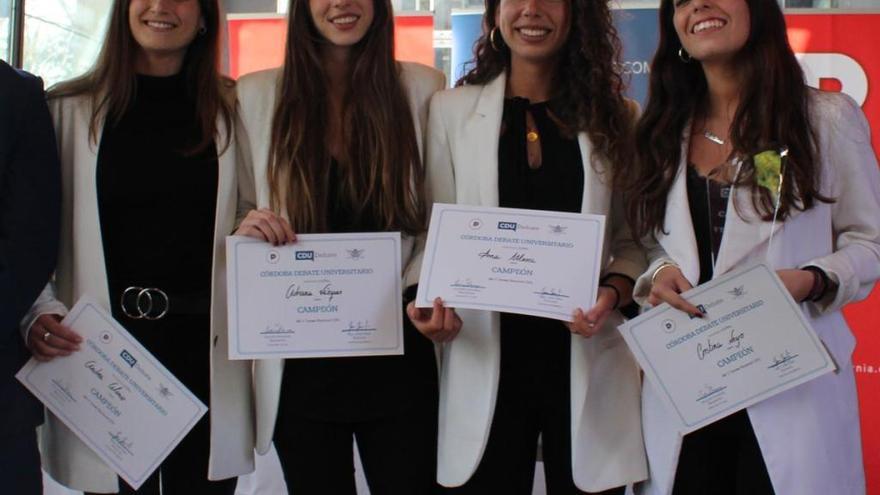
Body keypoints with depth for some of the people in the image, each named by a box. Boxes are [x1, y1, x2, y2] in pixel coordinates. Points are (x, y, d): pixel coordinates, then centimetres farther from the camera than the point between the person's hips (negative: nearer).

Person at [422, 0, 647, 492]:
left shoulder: (616, 116, 6)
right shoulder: (451, 110, 4)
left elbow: (635, 238, 8)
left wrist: (614, 291, -12)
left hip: (588, 357, 1)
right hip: (486, 356, 0)